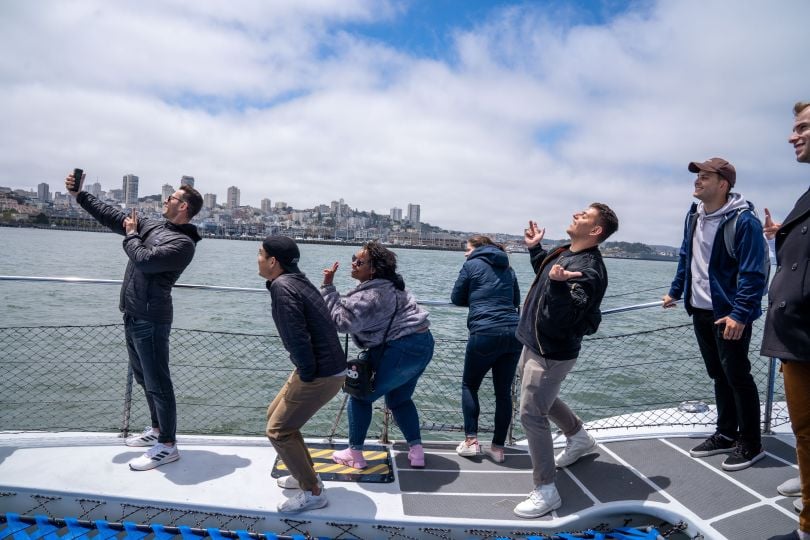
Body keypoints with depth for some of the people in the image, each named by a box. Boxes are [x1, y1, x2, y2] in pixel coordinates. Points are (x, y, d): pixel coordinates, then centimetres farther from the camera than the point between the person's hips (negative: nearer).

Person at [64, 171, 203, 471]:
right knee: (143, 377, 19)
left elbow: (145, 260, -25)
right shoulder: (152, 226, 11)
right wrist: (78, 194, 16)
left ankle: (167, 446, 6)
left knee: (157, 382, -4)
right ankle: (157, 429, 34)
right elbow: (112, 216, 17)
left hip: (151, 319, -9)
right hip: (133, 314, 9)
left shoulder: (183, 243, -16)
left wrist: (131, 235, -7)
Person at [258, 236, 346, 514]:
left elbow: (297, 337, -25)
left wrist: (307, 374, -13)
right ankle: (307, 474, 34)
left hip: (321, 374, -10)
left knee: (278, 431, 2)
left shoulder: (282, 287, -19)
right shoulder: (297, 281, 12)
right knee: (275, 414, 22)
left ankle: (313, 493, 13)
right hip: (326, 365, 10)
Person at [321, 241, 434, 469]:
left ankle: (355, 454, 16)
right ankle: (416, 451, 24)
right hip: (422, 344, 10)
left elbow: (341, 320, -22)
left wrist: (328, 287, -19)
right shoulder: (387, 285, 11)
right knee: (399, 399, 25)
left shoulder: (371, 295, -21)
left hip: (402, 351, -10)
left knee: (361, 396, 7)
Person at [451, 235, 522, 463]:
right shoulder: (508, 268, 18)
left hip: (485, 333, -4)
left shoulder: (472, 265, 4)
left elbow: (457, 299, 10)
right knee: (504, 391, 11)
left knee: (469, 385, 13)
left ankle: (471, 441, 7)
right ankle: (498, 448, 13)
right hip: (514, 332, 5)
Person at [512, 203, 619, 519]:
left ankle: (546, 491, 5)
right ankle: (579, 438, 51)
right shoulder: (565, 253, 4)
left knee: (531, 415, -8)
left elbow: (565, 316, -34)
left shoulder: (588, 270, -25)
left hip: (552, 353, -10)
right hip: (535, 345, 10)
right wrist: (534, 249, 18)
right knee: (541, 399, 28)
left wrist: (558, 284, -48)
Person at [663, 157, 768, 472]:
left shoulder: (743, 221, -16)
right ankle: (726, 434, 28)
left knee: (737, 376, 2)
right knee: (718, 375, 16)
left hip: (729, 315, -7)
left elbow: (753, 274, -18)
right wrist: (675, 292, 20)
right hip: (700, 312, 7)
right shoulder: (694, 216, 8)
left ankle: (750, 443, 17)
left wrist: (740, 314, -23)